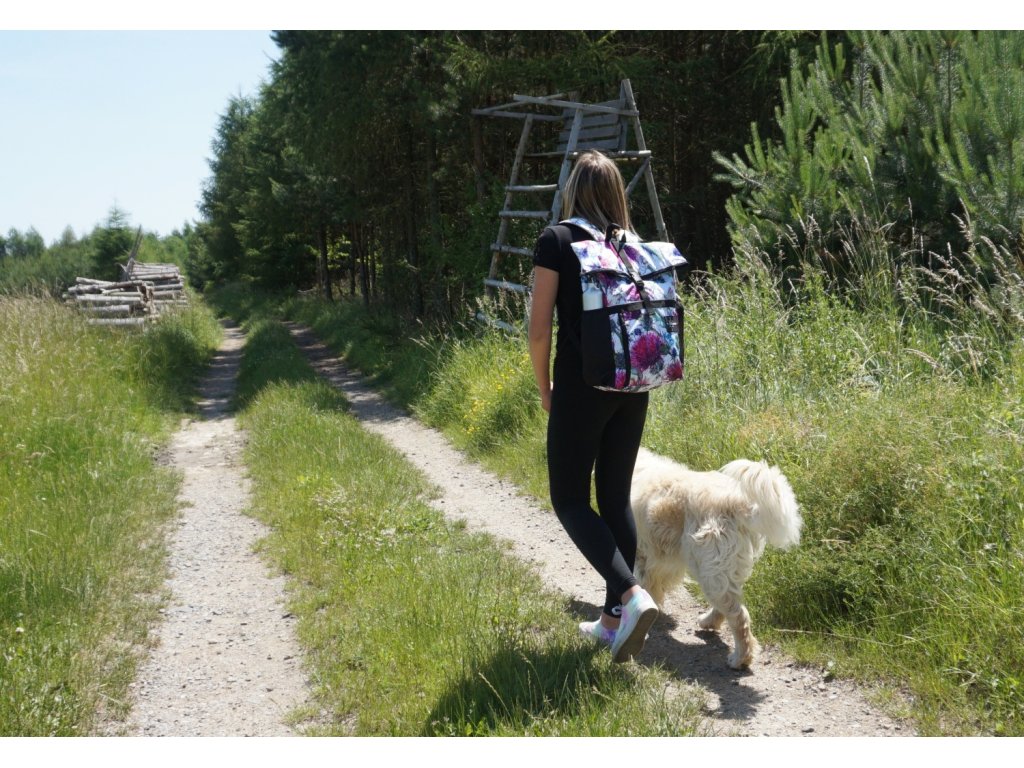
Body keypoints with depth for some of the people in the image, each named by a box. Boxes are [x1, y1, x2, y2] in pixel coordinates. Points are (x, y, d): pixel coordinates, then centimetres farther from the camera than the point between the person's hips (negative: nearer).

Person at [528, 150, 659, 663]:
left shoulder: (557, 240, -6)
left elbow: (540, 325, -9)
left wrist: (543, 385, 4)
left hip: (581, 385, -5)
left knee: (570, 500, 3)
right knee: (616, 497, 12)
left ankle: (631, 597, -14)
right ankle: (614, 618, 16)